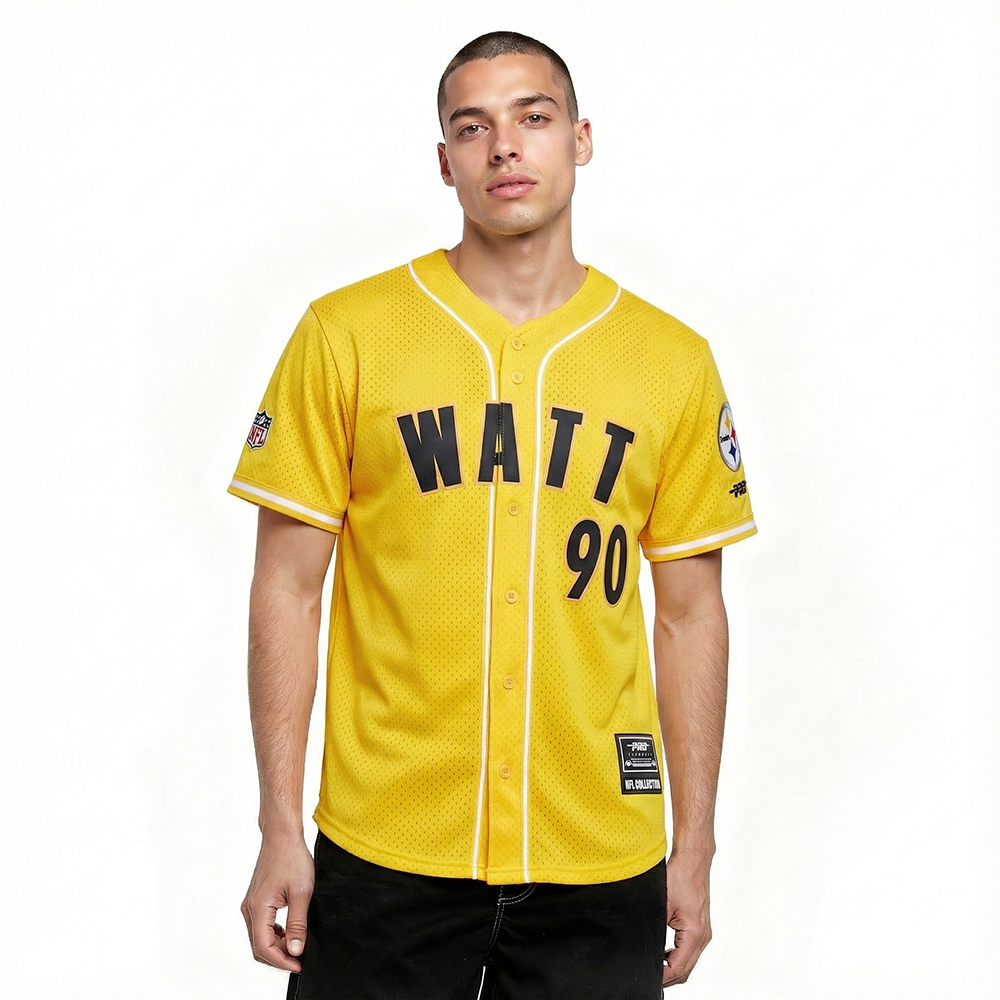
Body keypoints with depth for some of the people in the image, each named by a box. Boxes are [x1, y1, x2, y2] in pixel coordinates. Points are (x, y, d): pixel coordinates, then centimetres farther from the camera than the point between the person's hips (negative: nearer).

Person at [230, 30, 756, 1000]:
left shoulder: (676, 362, 3)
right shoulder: (343, 336, -2)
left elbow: (690, 613, 7)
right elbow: (288, 588, 0)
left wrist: (695, 849, 6)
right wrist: (279, 831, -3)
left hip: (601, 863, 2)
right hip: (383, 853, -1)